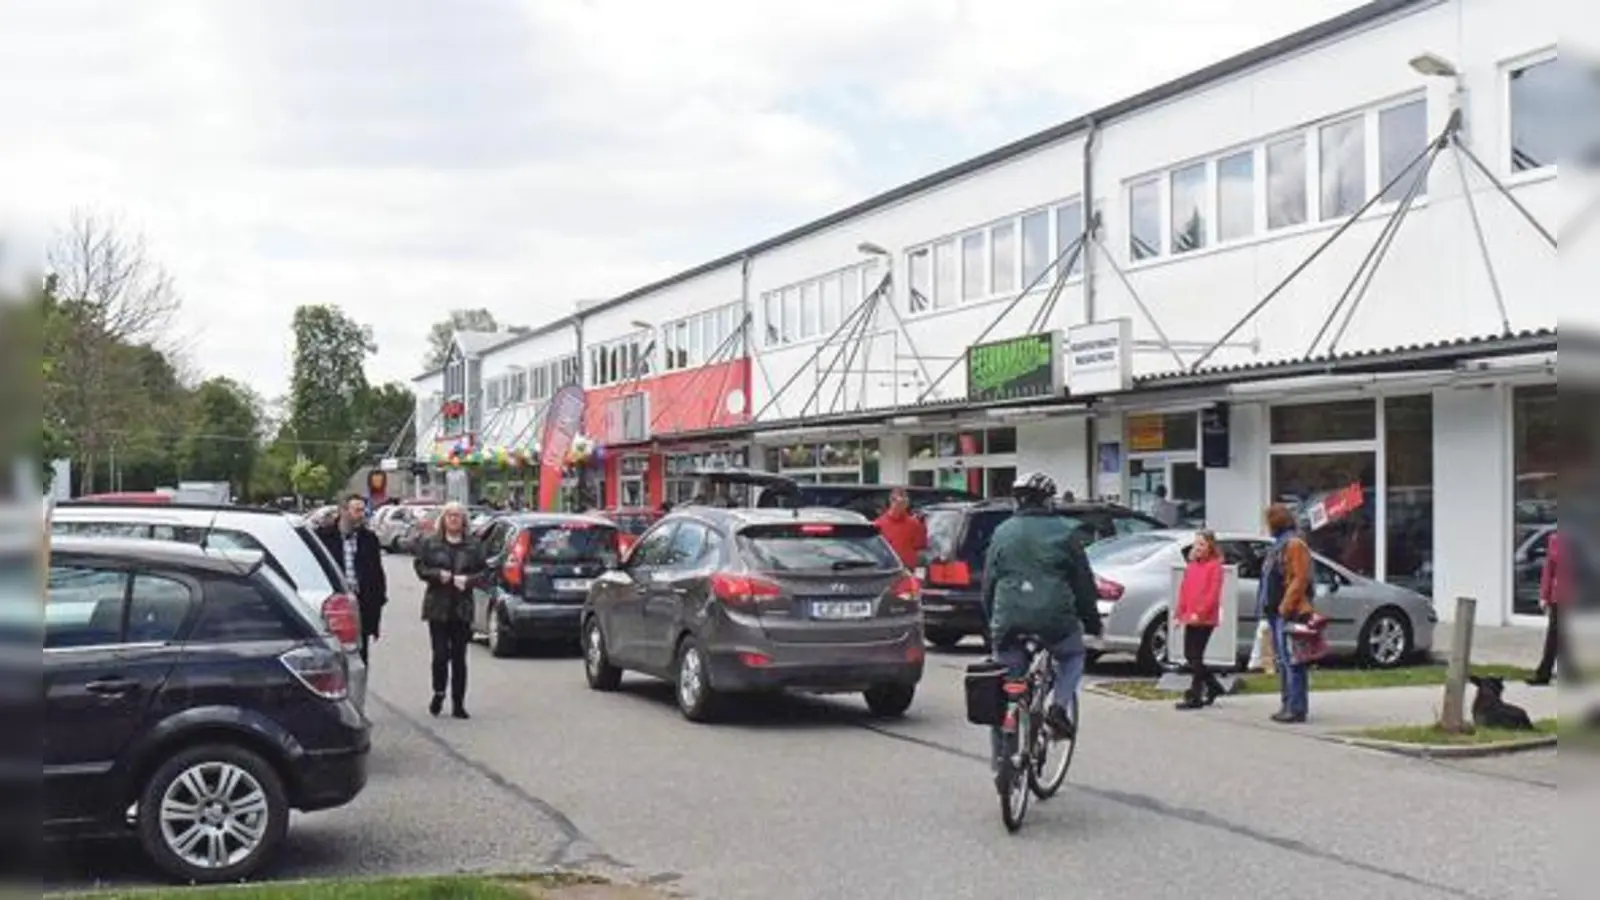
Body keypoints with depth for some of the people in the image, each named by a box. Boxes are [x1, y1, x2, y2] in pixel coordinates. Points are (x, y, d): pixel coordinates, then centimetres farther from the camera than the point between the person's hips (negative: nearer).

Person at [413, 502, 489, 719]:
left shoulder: (474, 545, 6)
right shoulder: (430, 543, 5)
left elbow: (484, 570, 5)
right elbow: (420, 567, 3)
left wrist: (468, 580, -13)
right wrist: (438, 575, -14)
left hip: (462, 608, 1)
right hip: (437, 606, -1)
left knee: (459, 657, 4)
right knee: (440, 654, -7)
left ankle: (458, 703, 10)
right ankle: (439, 694, 16)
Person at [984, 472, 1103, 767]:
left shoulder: (1002, 533, 11)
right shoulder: (1062, 532, 5)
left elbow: (988, 582, 14)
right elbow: (1083, 581, 9)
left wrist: (992, 620, 24)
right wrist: (1092, 622, 19)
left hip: (1008, 621, 2)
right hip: (1054, 620, -2)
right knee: (1073, 656, 28)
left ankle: (1001, 756, 11)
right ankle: (1059, 707, 4)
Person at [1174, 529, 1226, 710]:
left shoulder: (1214, 566, -7)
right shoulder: (1191, 566, 15)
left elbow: (1213, 593, -13)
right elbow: (1183, 590, 15)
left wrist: (1200, 613, -18)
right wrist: (1181, 613, 7)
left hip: (1205, 619, -8)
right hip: (1190, 618, 8)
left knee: (1196, 656, -7)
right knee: (1189, 655, 10)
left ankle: (1194, 697, -3)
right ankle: (1214, 686, 25)